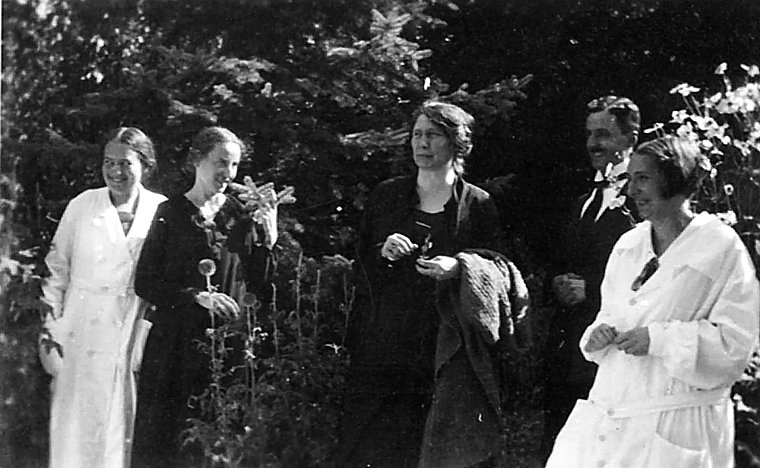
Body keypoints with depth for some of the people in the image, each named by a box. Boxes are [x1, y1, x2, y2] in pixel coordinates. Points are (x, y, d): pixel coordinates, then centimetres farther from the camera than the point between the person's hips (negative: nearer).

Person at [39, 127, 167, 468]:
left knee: (123, 430, 4)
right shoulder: (82, 206, 2)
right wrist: (49, 329, 0)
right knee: (76, 429, 2)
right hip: (81, 338, 0)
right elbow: (56, 268, 6)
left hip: (134, 339, 0)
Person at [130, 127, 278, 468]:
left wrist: (267, 240, -5)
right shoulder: (171, 213, -2)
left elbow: (257, 285, 8)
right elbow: (144, 283, -5)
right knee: (167, 434, 1)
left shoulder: (240, 215, 7)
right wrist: (197, 296, -16)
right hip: (176, 341, -2)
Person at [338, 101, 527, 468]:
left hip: (447, 351, -2)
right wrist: (383, 254, -8)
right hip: (384, 344, 2)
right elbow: (359, 268, 14)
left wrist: (458, 269, -13)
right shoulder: (387, 196, 11)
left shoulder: (478, 204, 4)